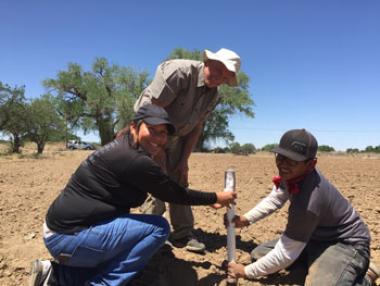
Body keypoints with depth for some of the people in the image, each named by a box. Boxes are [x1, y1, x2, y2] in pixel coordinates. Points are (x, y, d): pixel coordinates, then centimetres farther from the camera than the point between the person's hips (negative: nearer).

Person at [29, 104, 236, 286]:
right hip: (70, 236, -10)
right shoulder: (134, 160, -22)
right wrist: (216, 198, 2)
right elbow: (174, 195, -13)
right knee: (159, 227, -13)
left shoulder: (125, 150, 8)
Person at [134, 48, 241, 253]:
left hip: (175, 137, 7)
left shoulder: (213, 95, -2)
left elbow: (196, 128, 2)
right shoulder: (178, 71, -25)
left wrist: (184, 160, -2)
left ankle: (183, 234, 16)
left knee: (180, 183, 6)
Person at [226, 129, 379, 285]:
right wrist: (246, 219, -12)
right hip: (317, 235, 8)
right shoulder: (292, 173, -14)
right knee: (258, 254, 3)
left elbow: (286, 253, -29)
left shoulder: (308, 202, -39)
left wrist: (246, 271, -18)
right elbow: (274, 199, 3)